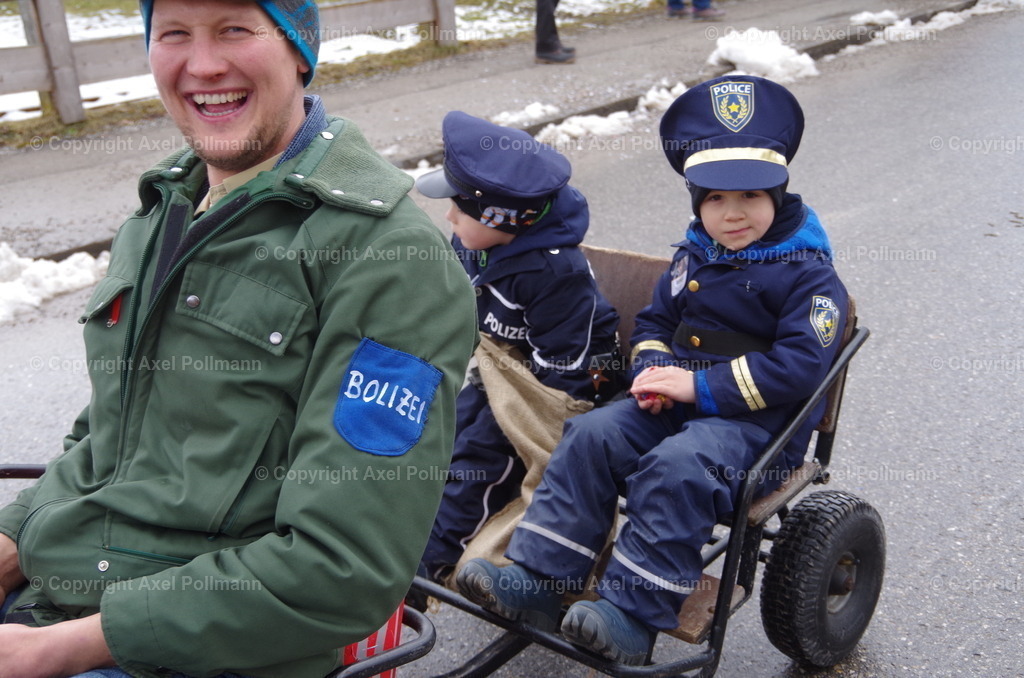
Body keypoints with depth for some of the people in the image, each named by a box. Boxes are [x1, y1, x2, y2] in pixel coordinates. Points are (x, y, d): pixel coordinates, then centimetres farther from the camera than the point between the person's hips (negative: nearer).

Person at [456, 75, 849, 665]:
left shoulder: (809, 275, -7)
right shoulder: (694, 256, 14)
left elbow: (799, 365, -18)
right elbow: (655, 321, 21)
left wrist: (700, 385, -22)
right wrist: (654, 372, -3)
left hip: (756, 421, -6)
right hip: (678, 404, 6)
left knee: (676, 468, -34)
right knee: (594, 435, -18)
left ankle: (633, 616, -27)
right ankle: (539, 581, -15)